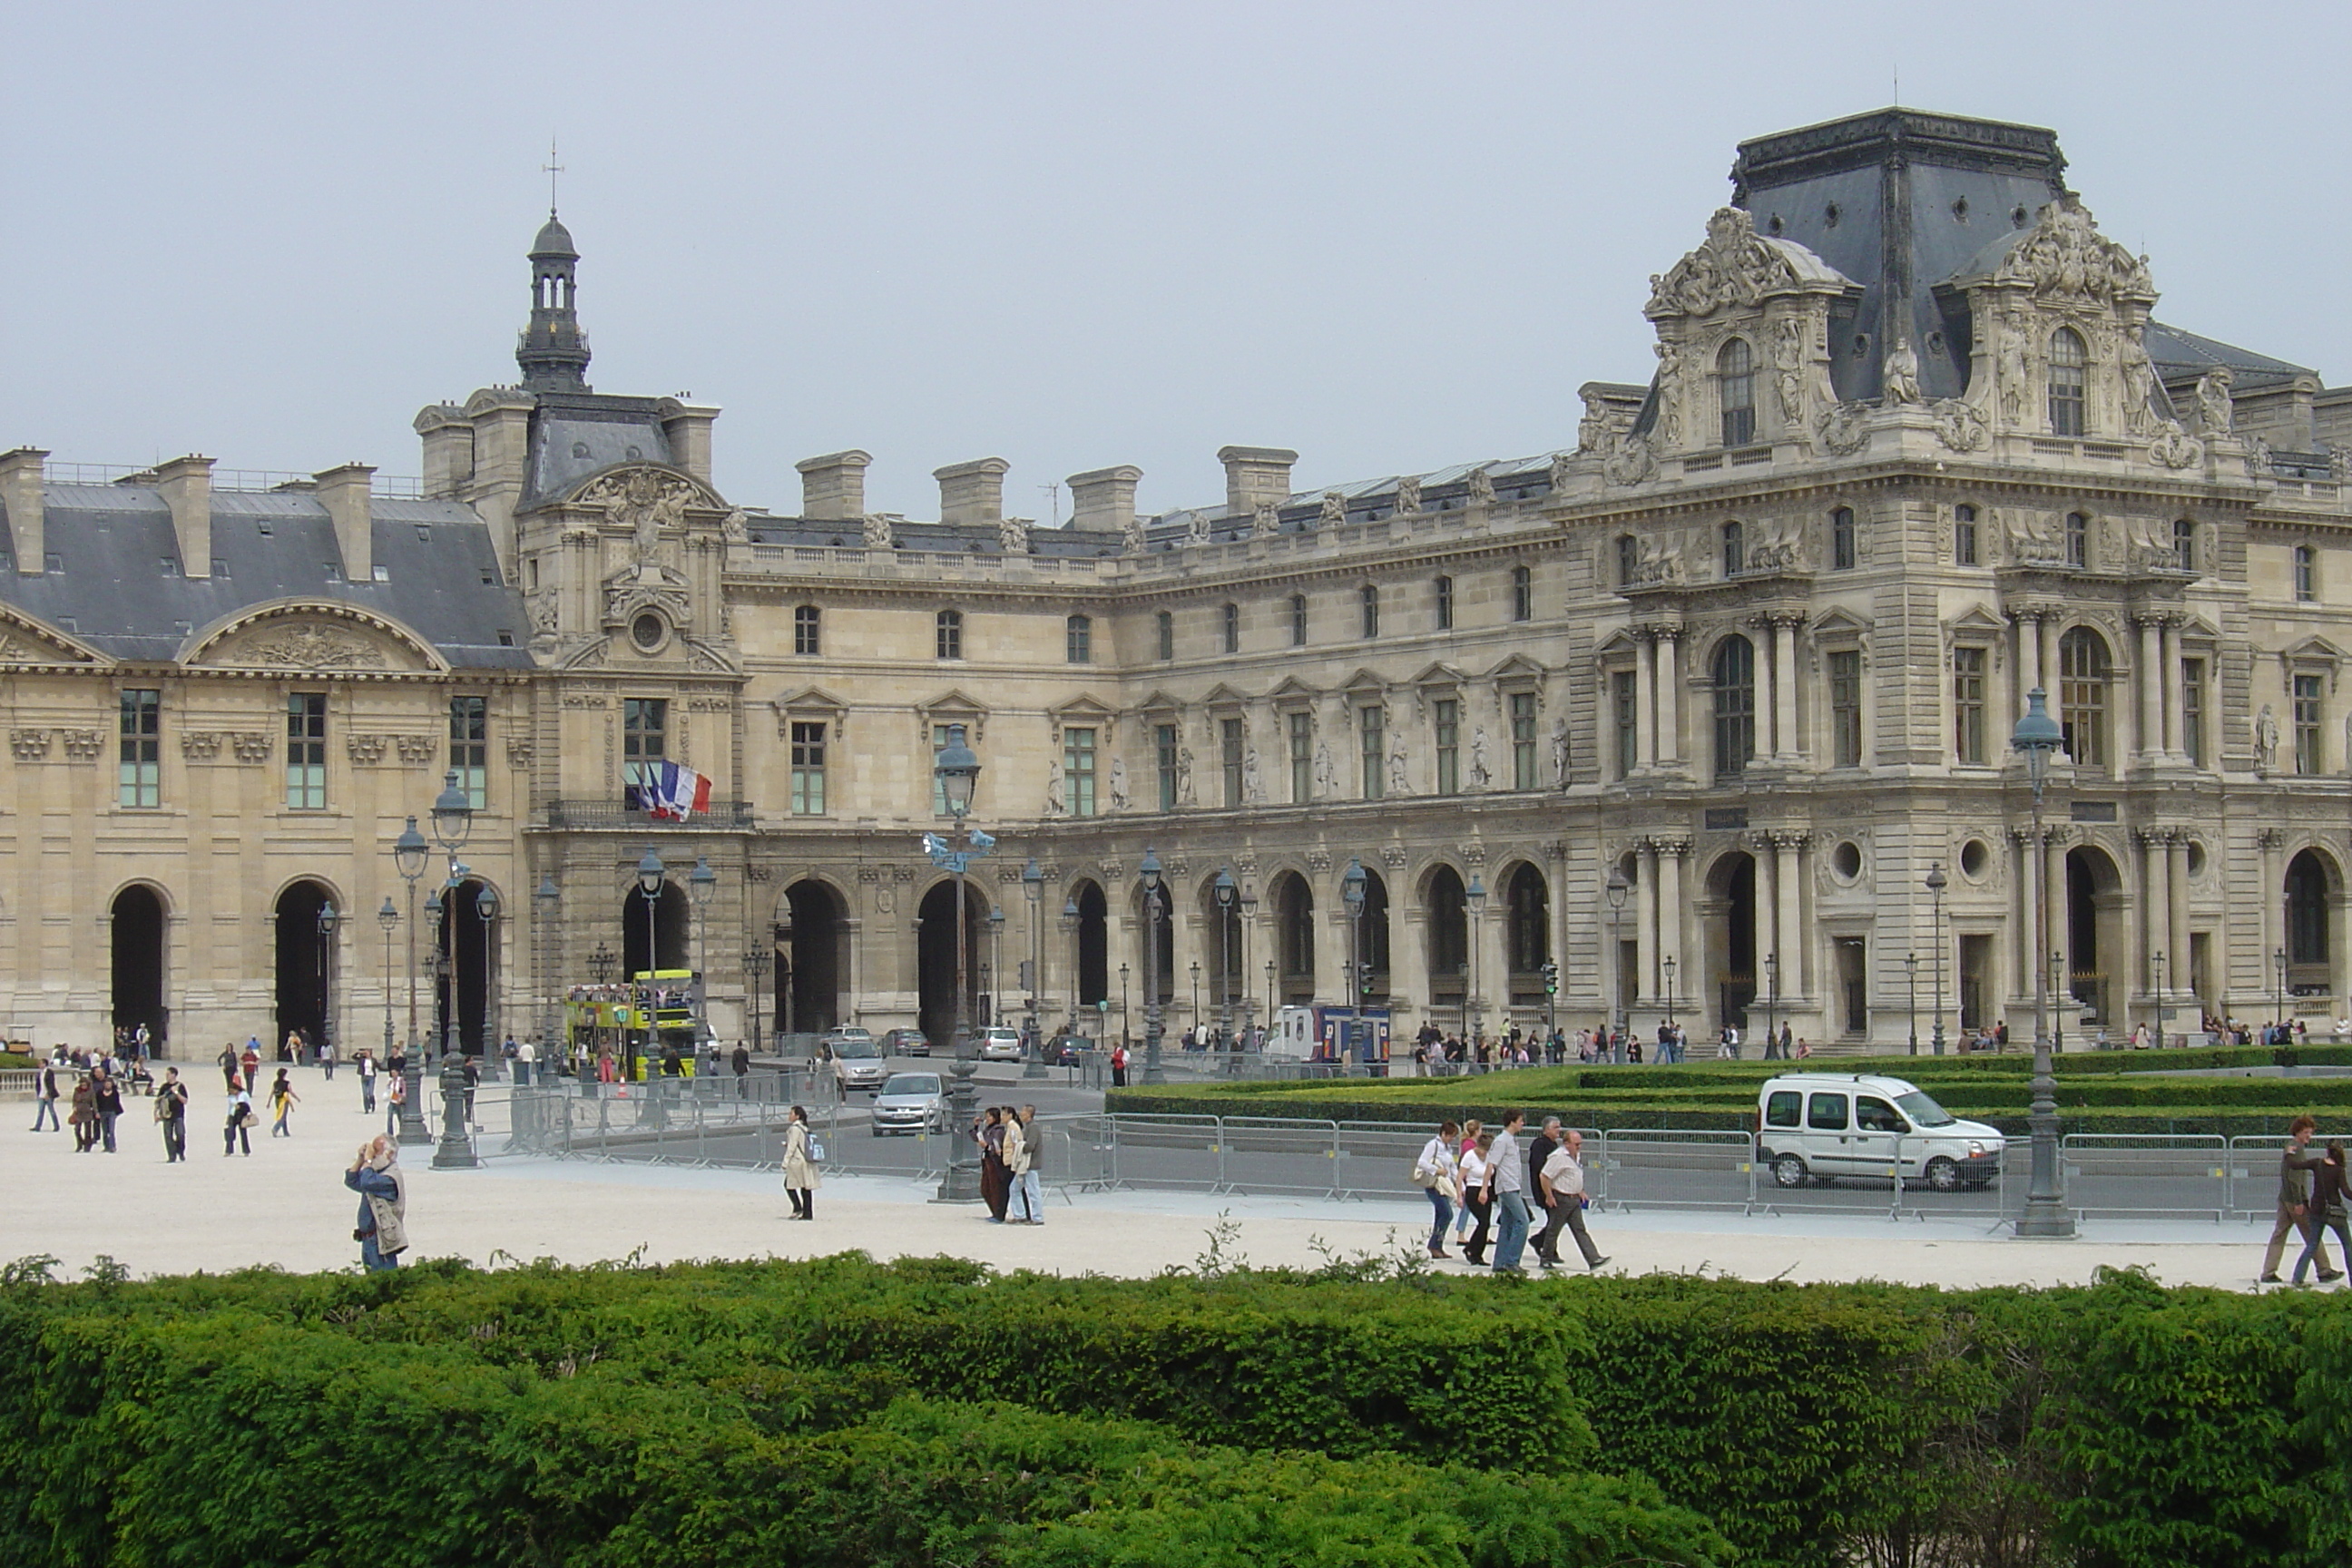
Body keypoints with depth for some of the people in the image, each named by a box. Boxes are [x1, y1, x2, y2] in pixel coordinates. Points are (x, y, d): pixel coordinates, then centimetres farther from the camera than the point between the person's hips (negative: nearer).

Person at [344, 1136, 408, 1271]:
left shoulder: (391, 1176, -15)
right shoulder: (378, 1174, 17)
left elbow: (367, 1183, -29)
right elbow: (351, 1180, 18)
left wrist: (368, 1159, -16)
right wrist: (361, 1158, 7)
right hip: (368, 1240, 10)